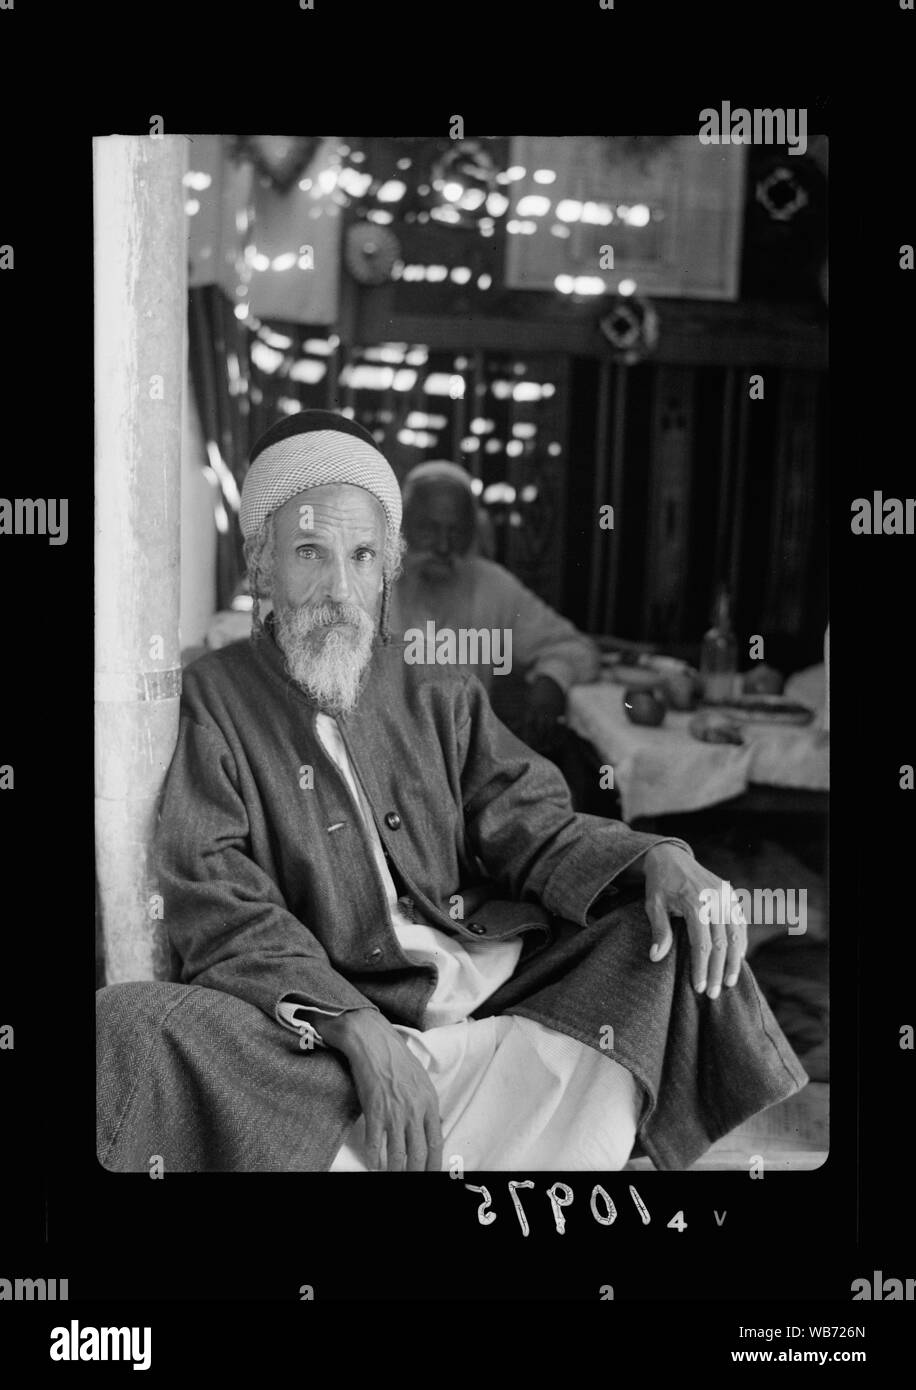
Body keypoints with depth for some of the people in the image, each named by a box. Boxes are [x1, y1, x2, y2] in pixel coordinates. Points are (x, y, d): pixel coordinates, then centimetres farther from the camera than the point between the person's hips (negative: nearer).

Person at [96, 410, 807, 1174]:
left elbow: (527, 824, 7)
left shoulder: (441, 695, 15)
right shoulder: (212, 701, 3)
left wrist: (658, 860, -15)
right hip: (324, 1017, -3)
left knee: (669, 928, -10)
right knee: (130, 1025, -29)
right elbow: (217, 902, -8)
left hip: (501, 988, 4)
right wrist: (358, 1028, -23)